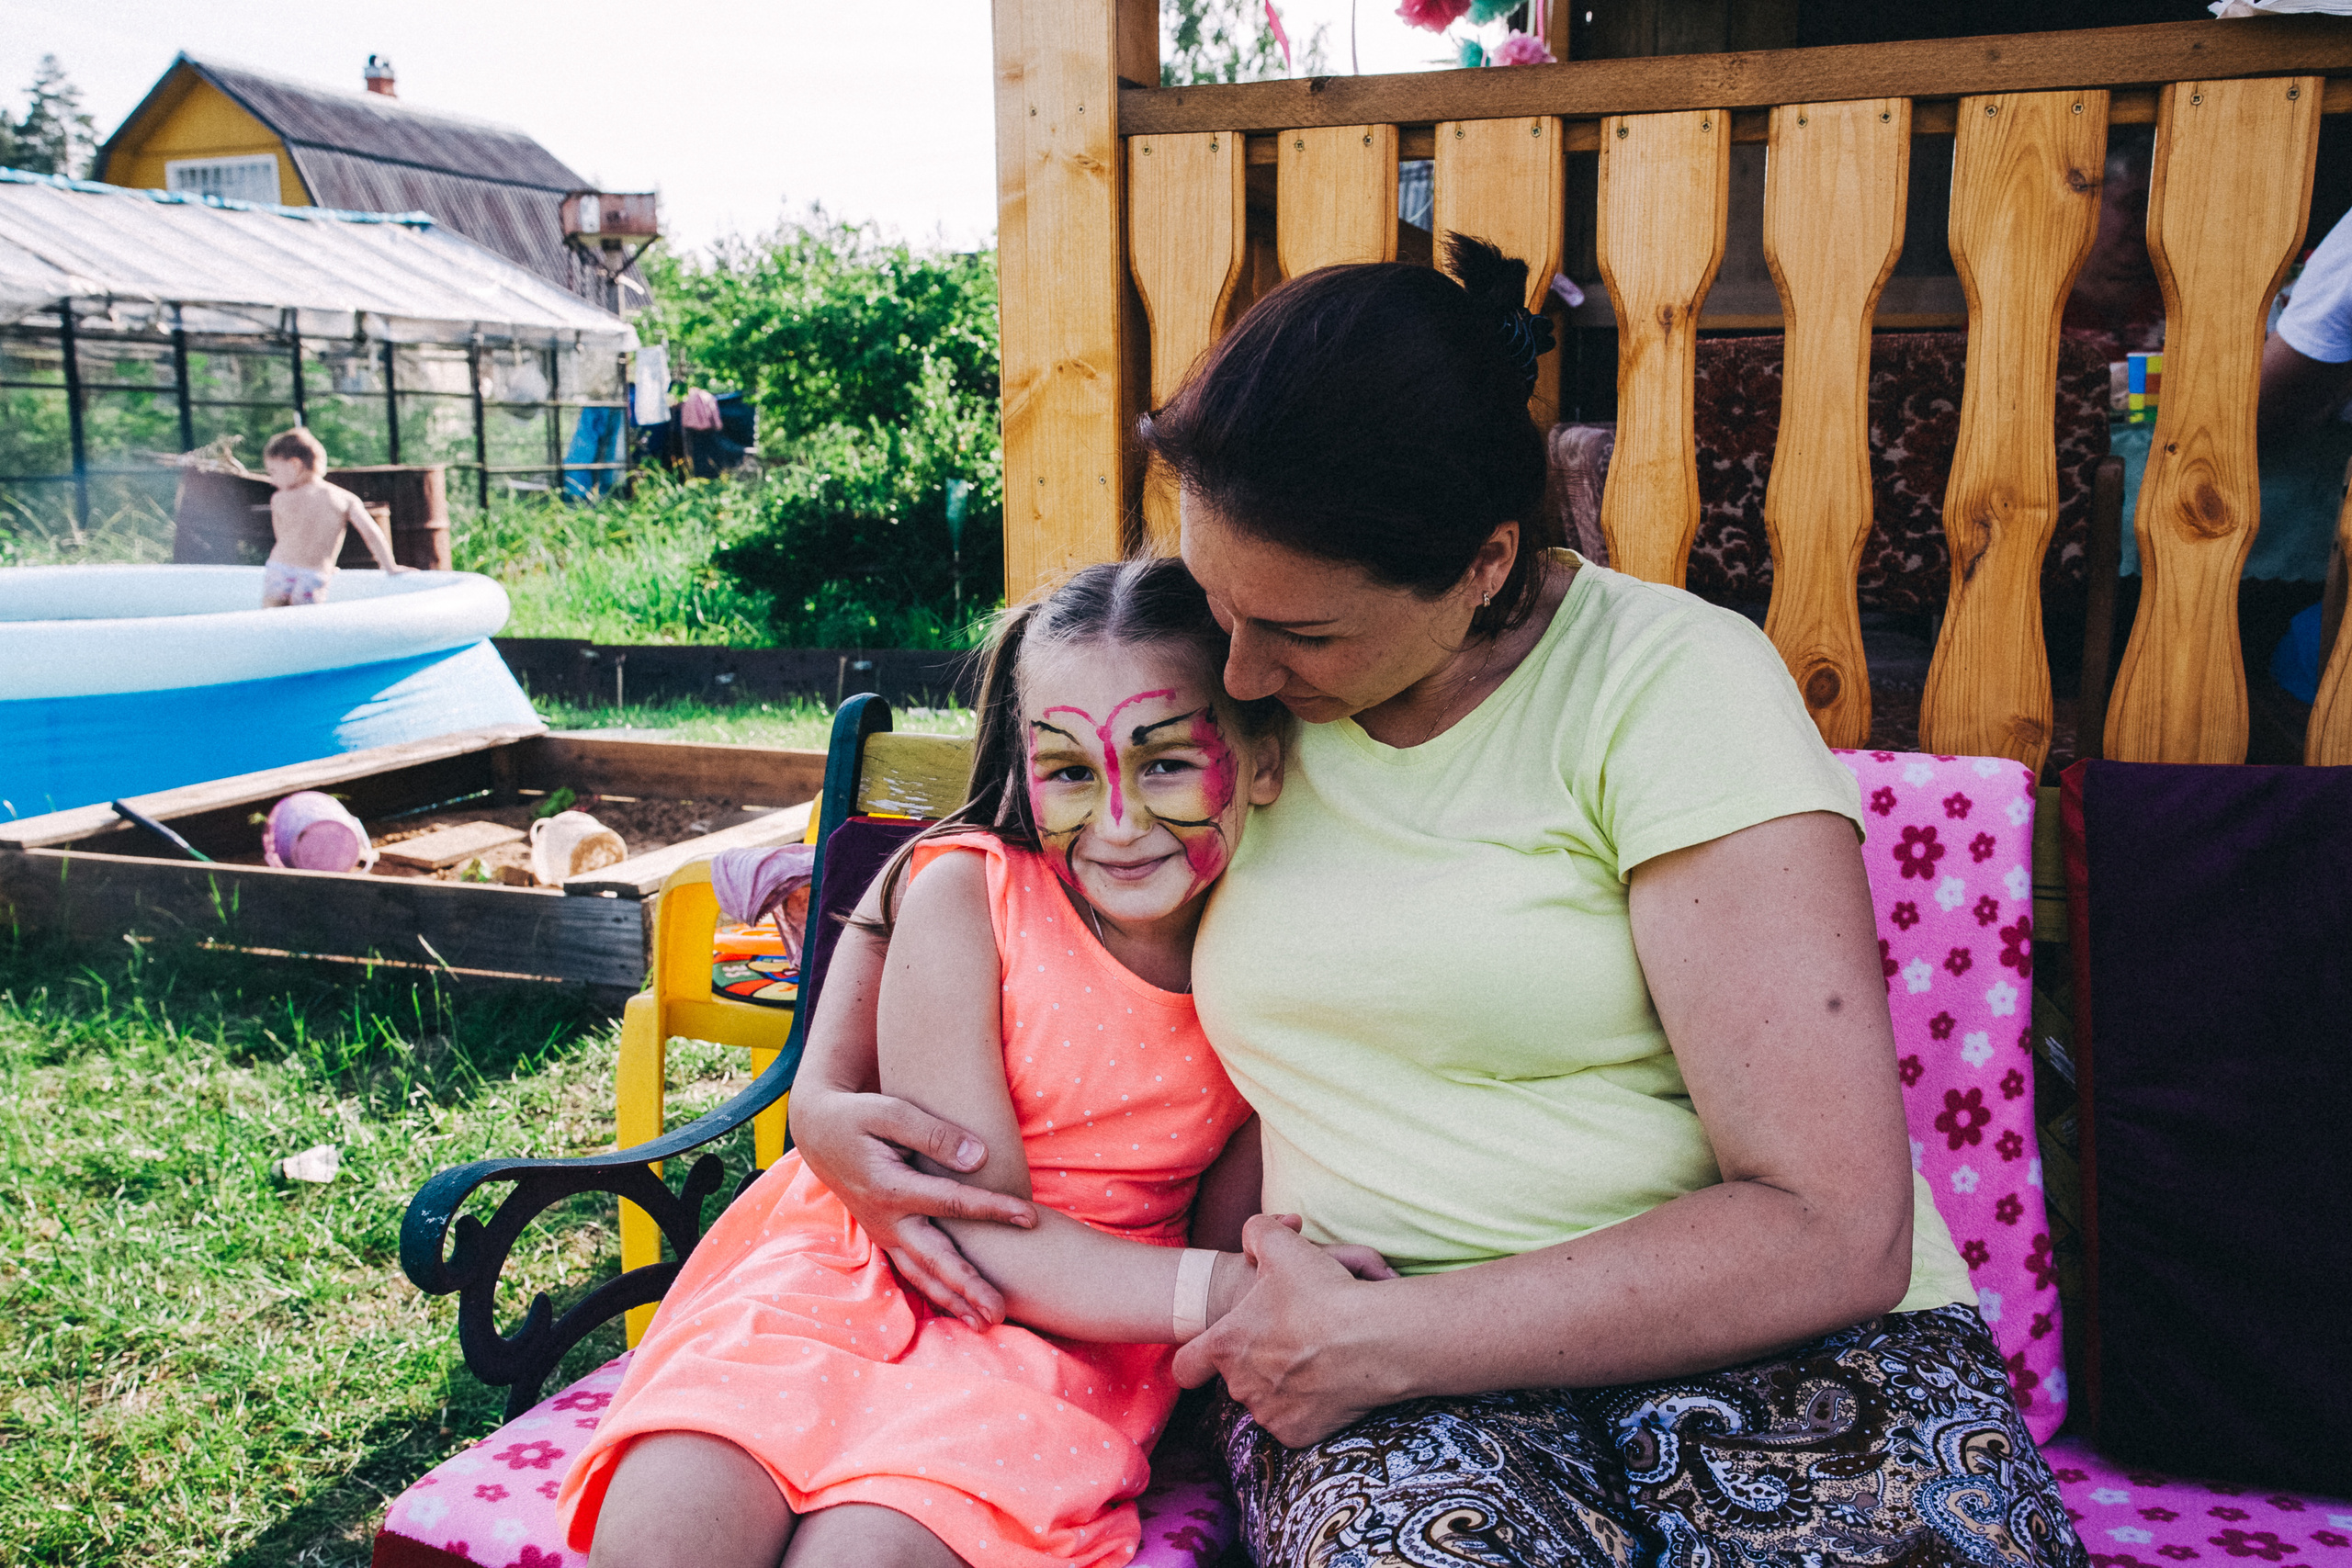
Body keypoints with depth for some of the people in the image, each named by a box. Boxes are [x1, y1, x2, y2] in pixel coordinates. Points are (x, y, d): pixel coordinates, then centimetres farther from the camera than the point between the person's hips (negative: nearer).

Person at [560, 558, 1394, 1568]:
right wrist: (1227, 1291, -28)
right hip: (850, 1259, 0)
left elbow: (1228, 1246, 1)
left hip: (1083, 1321, 1)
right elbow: (980, 1231, -16)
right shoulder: (965, 892, -15)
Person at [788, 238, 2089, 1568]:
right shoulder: (1234, 701, 6)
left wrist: (1378, 1339, -17)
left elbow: (1834, 1230, -16)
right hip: (1379, 1382, 1)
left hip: (1778, 1342, -1)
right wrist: (828, 1098, 1)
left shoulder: (1672, 681, -11)